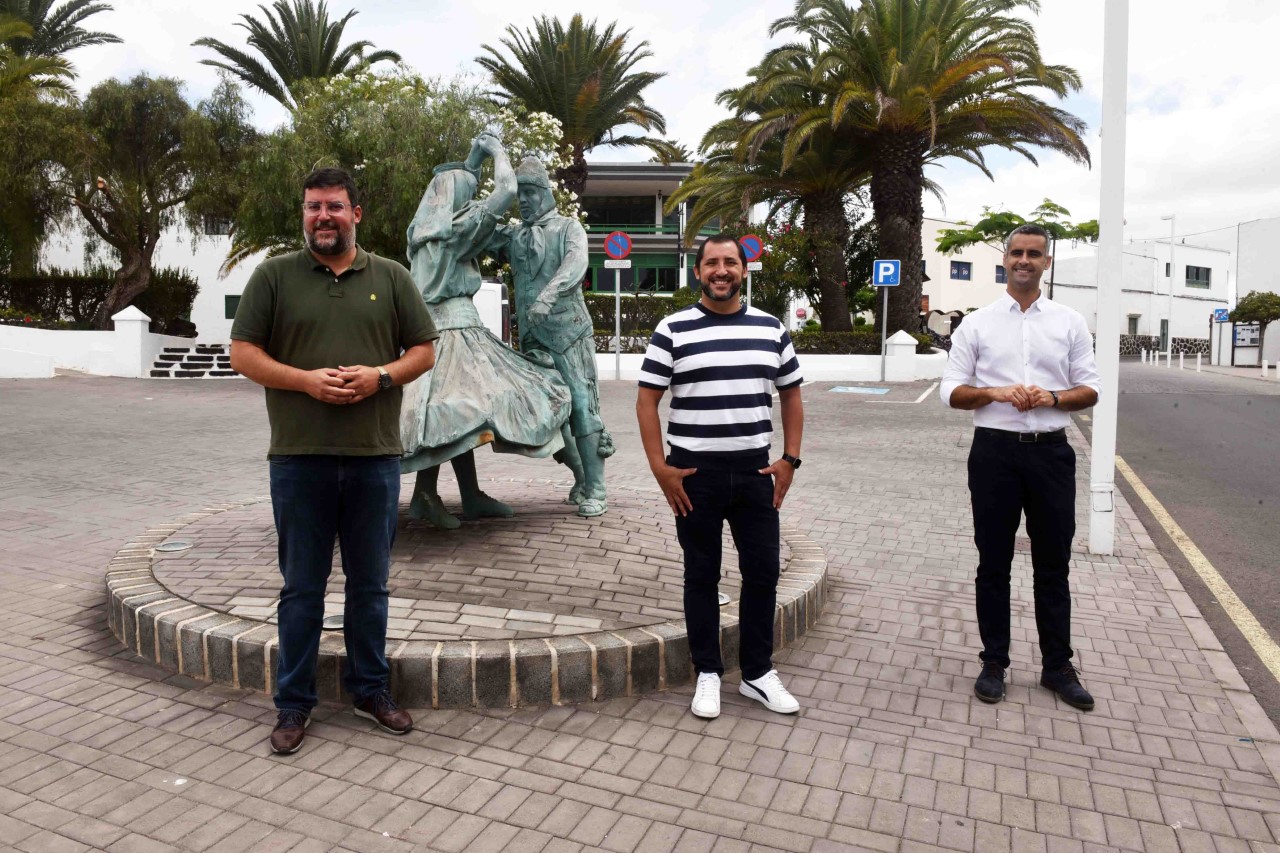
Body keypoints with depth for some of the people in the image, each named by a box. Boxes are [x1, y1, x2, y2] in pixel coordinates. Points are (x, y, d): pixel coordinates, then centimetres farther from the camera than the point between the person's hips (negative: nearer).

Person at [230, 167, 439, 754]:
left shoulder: (391, 278, 8)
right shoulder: (274, 275, 5)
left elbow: (424, 351, 8)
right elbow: (243, 354, 2)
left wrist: (381, 376, -11)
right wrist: (306, 380, -13)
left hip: (375, 457, 1)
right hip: (299, 458, -1)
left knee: (369, 584, 12)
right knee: (302, 588, 9)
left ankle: (371, 690, 29)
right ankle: (293, 703, 24)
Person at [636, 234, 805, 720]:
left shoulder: (770, 329, 6)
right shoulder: (673, 330, -4)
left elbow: (791, 395, 13)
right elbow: (647, 401, -4)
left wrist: (790, 459, 3)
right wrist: (660, 468, -10)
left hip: (755, 471, 3)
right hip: (695, 473, -3)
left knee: (763, 573, 9)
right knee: (702, 576, 8)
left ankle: (758, 673, 25)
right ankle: (708, 674, 23)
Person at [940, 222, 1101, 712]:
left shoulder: (1070, 323, 8)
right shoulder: (976, 324, 4)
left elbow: (1090, 390, 6)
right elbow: (951, 391, 1)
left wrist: (1052, 398, -14)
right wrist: (995, 393, -17)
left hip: (1050, 451, 1)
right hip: (994, 451, -1)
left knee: (1053, 564, 10)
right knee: (994, 563, 8)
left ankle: (1057, 665, 25)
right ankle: (994, 662, 22)